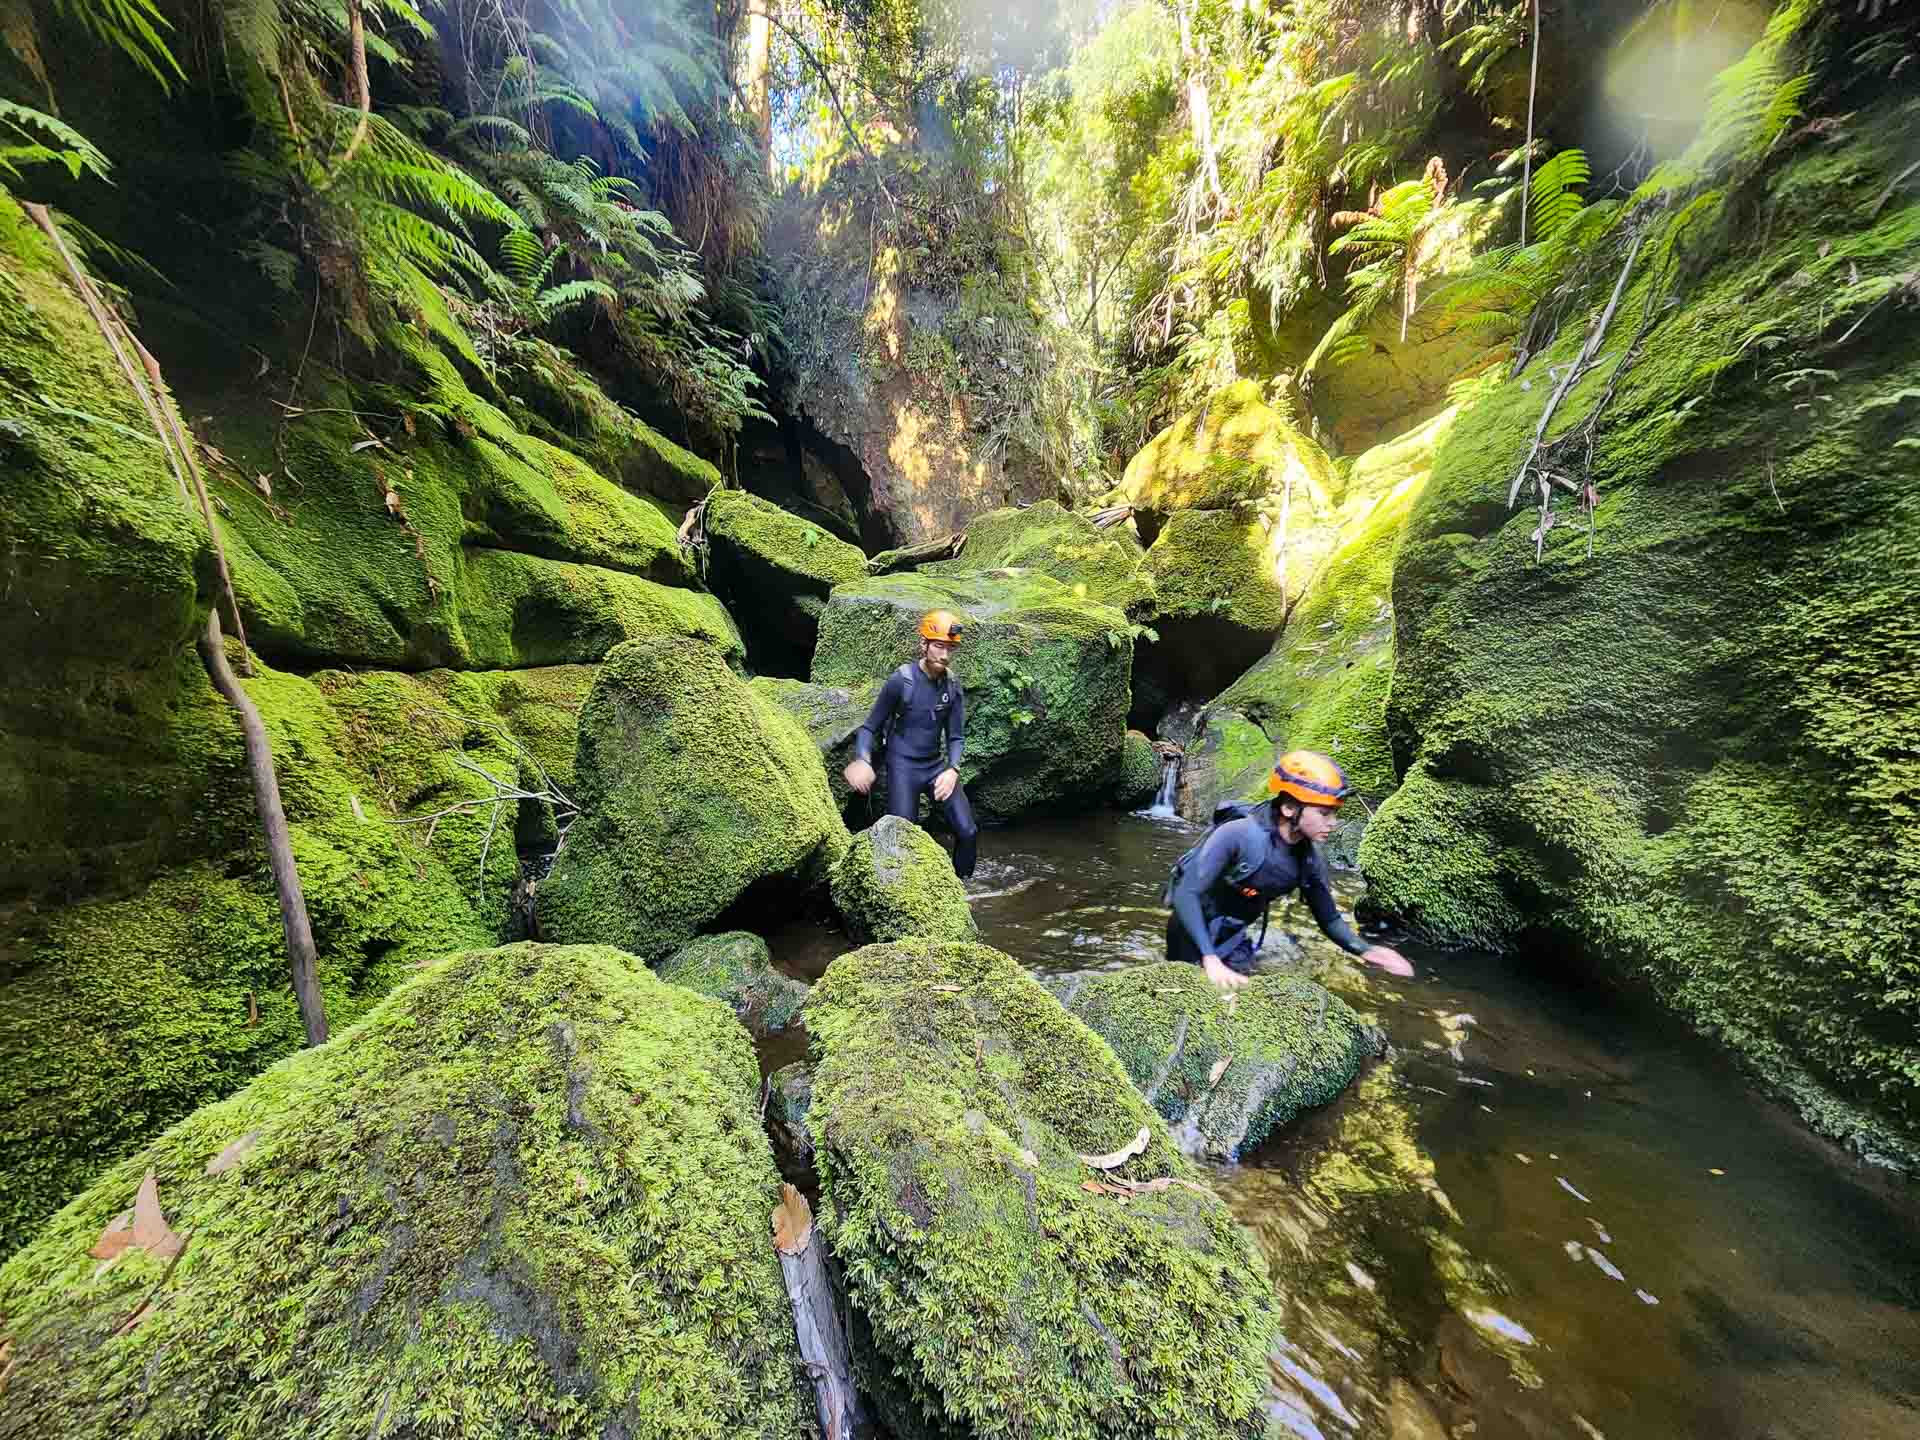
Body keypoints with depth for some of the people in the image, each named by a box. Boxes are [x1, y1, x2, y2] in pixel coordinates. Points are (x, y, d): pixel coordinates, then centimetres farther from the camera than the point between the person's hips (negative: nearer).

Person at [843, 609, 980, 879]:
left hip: (937, 766, 4)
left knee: (968, 832, -2)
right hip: (903, 767, -4)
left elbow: (956, 736, 3)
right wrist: (862, 760, -27)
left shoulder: (953, 687, -2)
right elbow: (870, 727, -8)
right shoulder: (901, 680, -14)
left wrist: (952, 769, -17)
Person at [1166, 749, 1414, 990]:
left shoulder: (1311, 859, -12)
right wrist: (1210, 960, -40)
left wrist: (1365, 950, -18)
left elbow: (1329, 918, 1)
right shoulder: (1238, 835, -32)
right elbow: (1185, 894, -34)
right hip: (1193, 929, -5)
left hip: (1234, 937, 5)